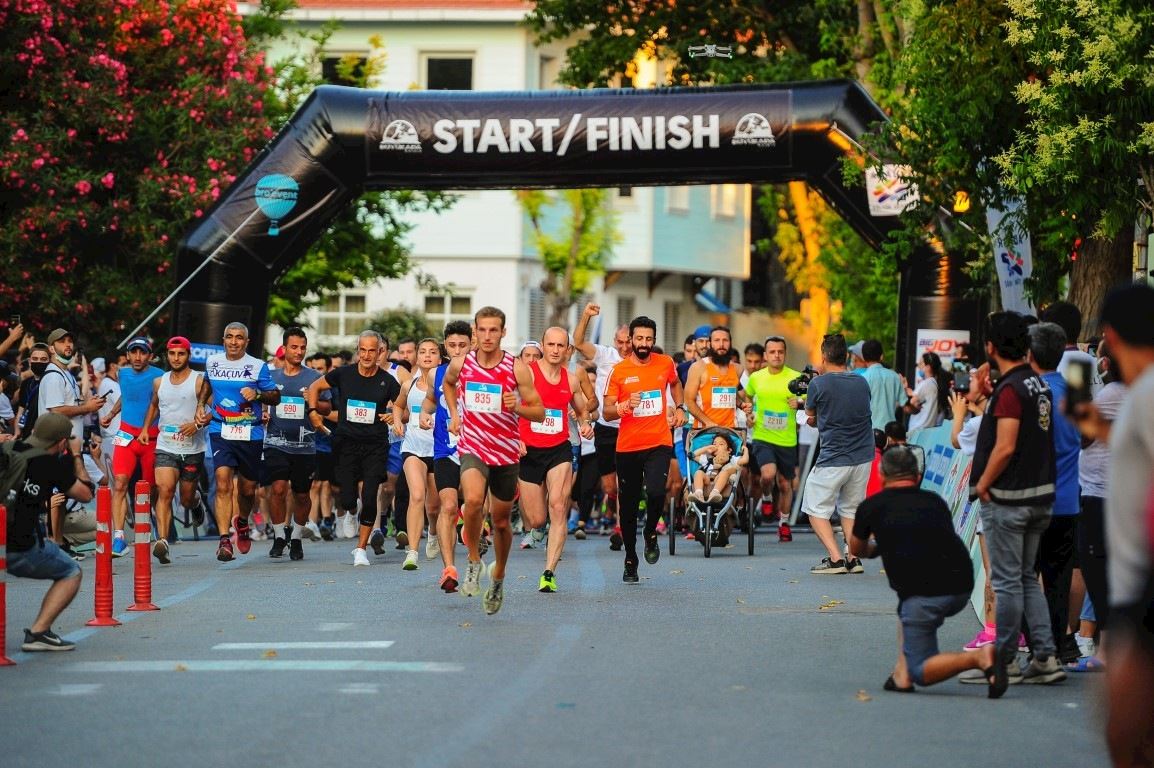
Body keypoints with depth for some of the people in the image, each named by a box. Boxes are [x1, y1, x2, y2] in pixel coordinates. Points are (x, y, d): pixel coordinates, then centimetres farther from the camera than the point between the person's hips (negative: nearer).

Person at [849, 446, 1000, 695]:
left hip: (925, 597, -5)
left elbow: (857, 550, 32)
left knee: (922, 672, 9)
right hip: (961, 590, 5)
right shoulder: (935, 501, 21)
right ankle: (903, 673, 19)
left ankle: (978, 658, -17)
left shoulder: (872, 507, 11)